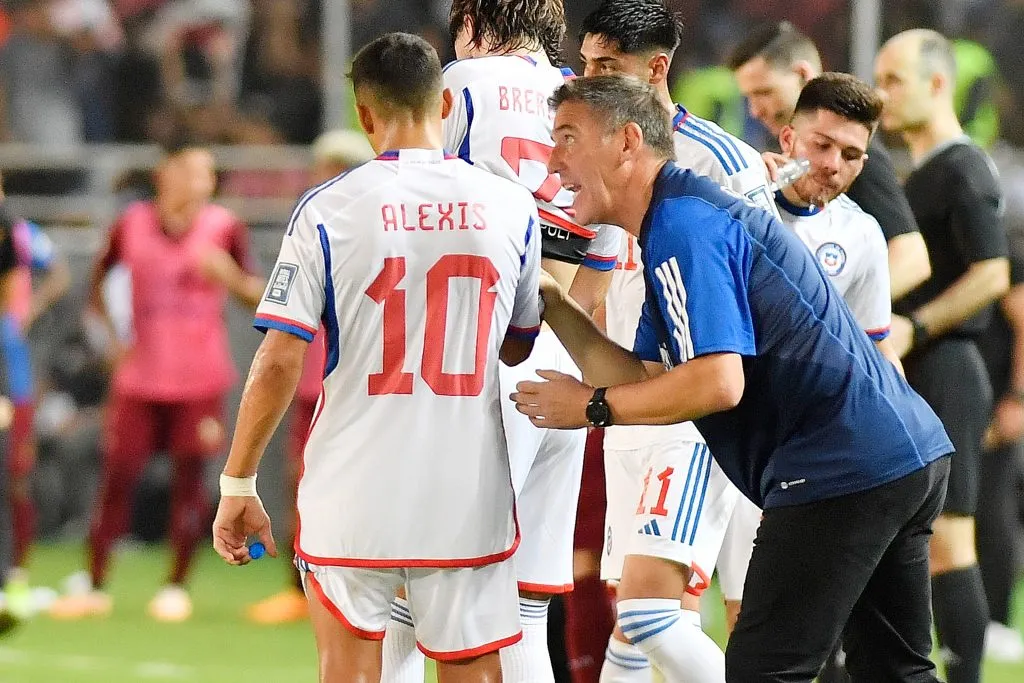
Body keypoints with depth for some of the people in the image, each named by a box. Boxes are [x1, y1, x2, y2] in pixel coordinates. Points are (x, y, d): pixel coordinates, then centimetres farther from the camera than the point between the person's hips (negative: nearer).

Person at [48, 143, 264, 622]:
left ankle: (176, 587, 9)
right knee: (117, 476, 0)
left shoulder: (224, 228, -2)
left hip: (199, 380, -1)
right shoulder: (132, 225, 1)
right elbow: (97, 282, 16)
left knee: (189, 476, -2)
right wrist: (114, 340, 5)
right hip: (139, 377, 1)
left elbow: (257, 295, 2)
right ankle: (96, 586, 9)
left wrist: (232, 276, -19)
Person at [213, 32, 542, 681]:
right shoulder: (513, 207, 2)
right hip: (469, 498, 1)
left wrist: (238, 484, 1)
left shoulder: (327, 209, -5)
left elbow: (279, 363, -7)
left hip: (354, 492, -1)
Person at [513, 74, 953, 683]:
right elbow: (647, 380, 17)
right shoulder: (688, 217, 20)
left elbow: (717, 383, -23)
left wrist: (592, 406, -12)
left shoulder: (679, 226, -14)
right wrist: (553, 306, 13)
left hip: (842, 470, -11)